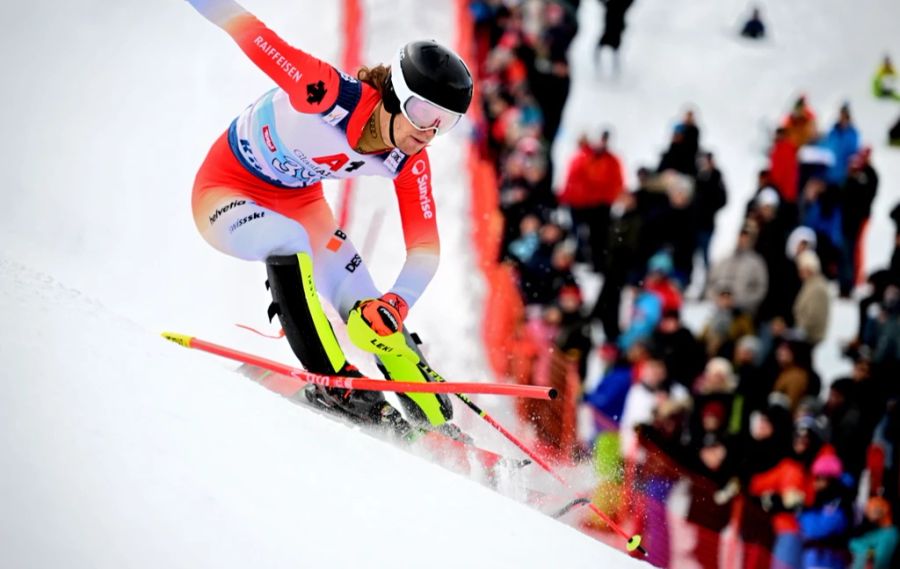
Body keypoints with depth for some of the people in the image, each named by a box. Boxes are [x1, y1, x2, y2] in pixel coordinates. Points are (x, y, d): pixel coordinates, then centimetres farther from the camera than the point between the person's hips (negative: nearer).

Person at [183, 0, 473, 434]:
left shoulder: (409, 161, -16)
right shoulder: (330, 95, -35)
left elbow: (425, 246, -11)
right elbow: (253, 37, -33)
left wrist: (396, 302, -28)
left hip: (299, 203, 5)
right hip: (225, 191, -5)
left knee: (373, 319, -7)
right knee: (290, 240, -38)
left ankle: (438, 430, 2)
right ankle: (331, 379, -35)